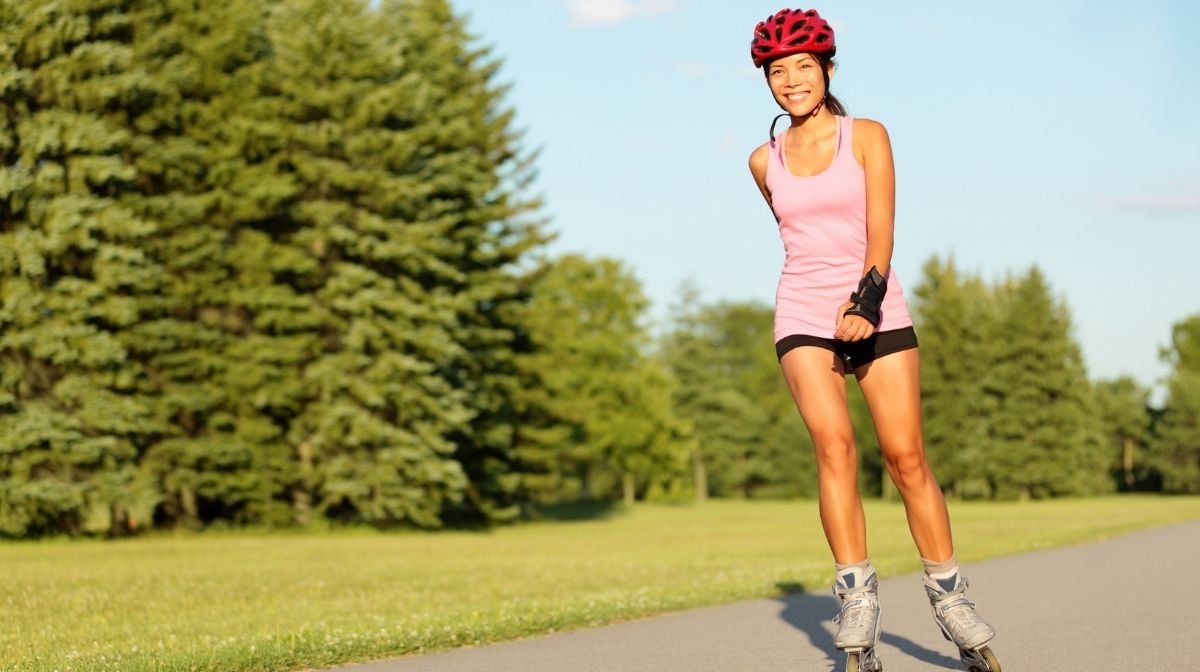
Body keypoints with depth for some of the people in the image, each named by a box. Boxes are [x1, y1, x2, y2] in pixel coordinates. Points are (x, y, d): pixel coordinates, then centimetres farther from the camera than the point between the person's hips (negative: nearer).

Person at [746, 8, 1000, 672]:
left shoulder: (868, 137, 2)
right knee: (835, 447, -19)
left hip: (877, 309, -1)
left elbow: (881, 230, -8)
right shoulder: (765, 161, 10)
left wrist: (867, 298, -23)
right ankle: (857, 606, -16)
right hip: (803, 315, 1)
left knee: (906, 456, -7)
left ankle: (951, 603, 5)